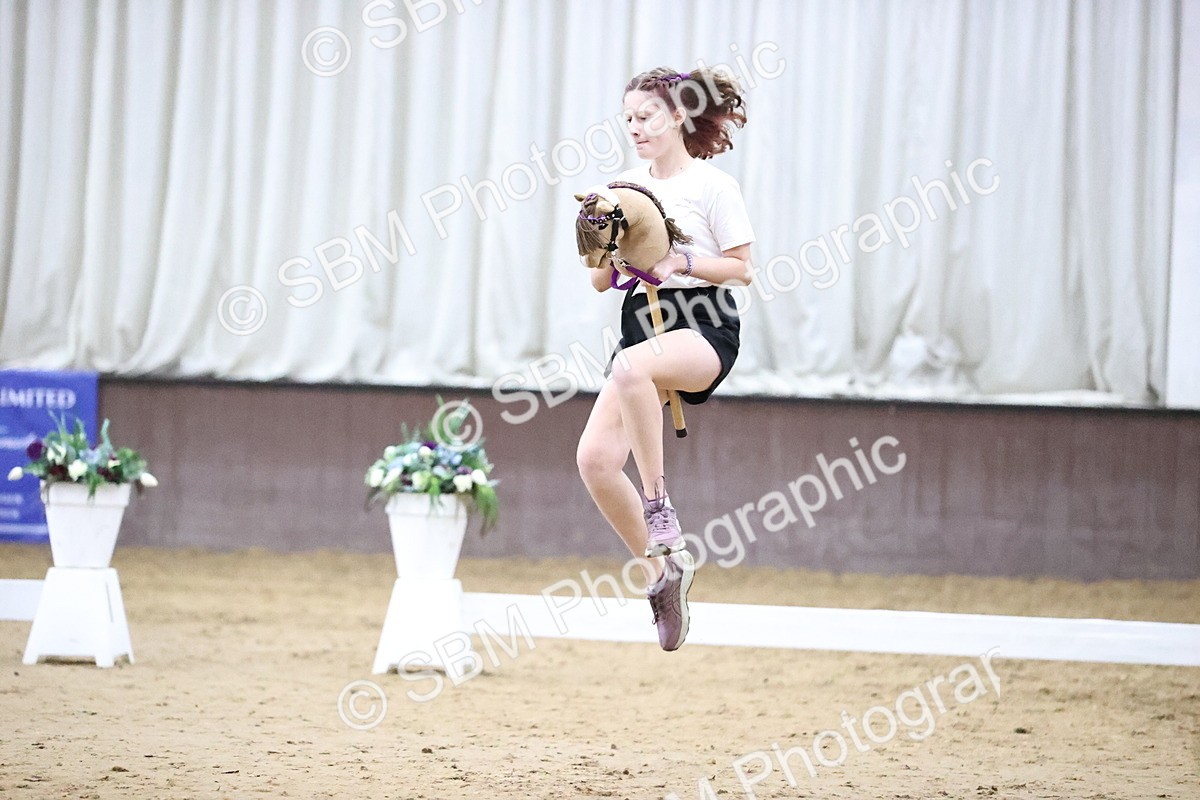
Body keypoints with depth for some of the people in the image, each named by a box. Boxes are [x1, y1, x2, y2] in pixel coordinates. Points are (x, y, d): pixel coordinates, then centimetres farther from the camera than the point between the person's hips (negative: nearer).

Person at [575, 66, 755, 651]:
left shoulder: (712, 185, -1)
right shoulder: (624, 188, 14)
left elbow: (741, 268, -2)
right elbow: (600, 280, 15)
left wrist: (680, 261, -16)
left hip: (704, 328, -6)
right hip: (641, 324, 6)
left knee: (631, 365, -41)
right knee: (595, 458, -10)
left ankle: (657, 505, -27)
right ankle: (661, 570, 8)